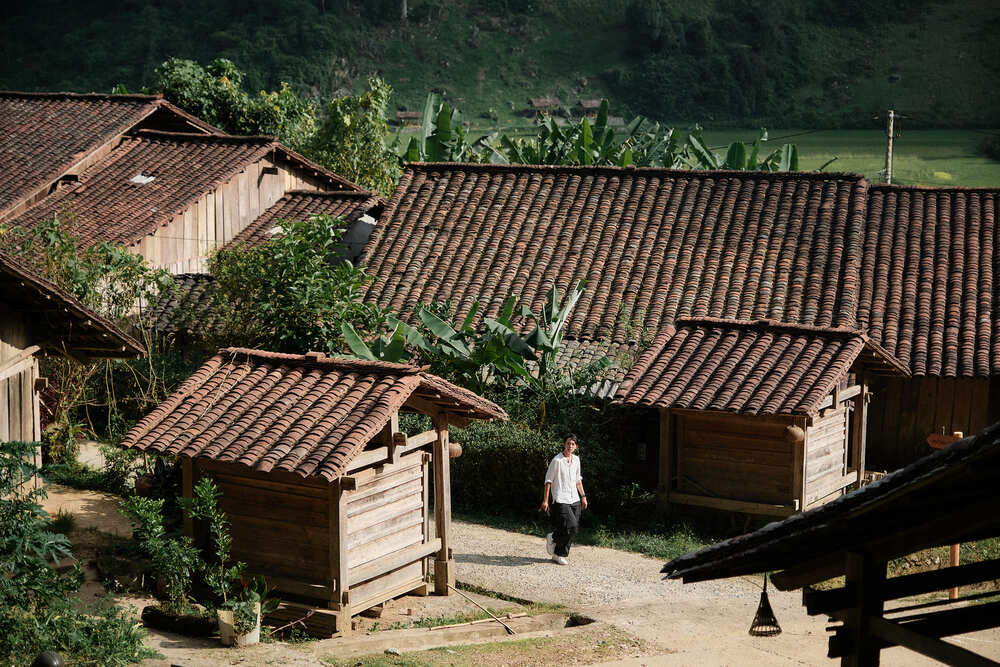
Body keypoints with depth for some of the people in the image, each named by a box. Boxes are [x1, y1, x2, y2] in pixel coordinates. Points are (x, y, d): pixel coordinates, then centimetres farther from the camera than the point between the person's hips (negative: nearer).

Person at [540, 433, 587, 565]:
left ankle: (558, 554, 17)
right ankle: (553, 538, 9)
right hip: (561, 500, -7)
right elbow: (548, 481, -5)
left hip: (575, 500, 7)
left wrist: (583, 496, 20)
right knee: (571, 526, -19)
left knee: (574, 529, 3)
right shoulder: (557, 460, -8)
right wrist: (545, 500, -7)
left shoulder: (576, 460, 12)